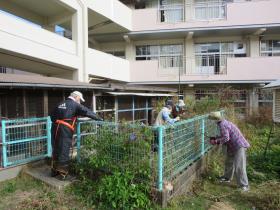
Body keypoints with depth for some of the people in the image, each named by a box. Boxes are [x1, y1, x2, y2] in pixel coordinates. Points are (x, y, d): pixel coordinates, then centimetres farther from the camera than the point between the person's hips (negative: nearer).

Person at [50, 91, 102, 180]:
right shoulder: (75, 105, -1)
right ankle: (62, 173, 9)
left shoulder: (60, 104, 20)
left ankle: (54, 171, 31)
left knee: (56, 150, 17)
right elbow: (87, 112, -3)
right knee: (64, 152, 1)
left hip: (55, 129, 7)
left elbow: (52, 116, 21)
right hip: (65, 130, -7)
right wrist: (99, 118, 4)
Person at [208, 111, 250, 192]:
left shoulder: (222, 125, -21)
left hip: (239, 146, -11)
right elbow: (225, 136, 16)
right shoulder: (224, 123, 10)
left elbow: (226, 138, -28)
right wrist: (215, 138, 11)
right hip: (233, 146, 11)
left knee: (239, 166, -9)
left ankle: (244, 185, 0)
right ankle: (227, 177, 39)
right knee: (229, 162, 22)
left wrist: (216, 141, -19)